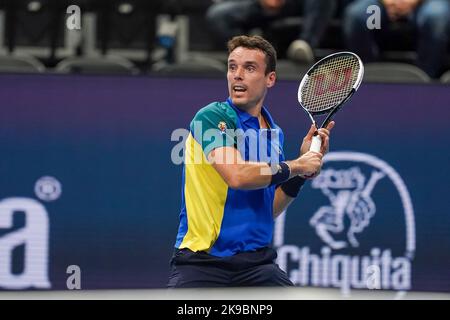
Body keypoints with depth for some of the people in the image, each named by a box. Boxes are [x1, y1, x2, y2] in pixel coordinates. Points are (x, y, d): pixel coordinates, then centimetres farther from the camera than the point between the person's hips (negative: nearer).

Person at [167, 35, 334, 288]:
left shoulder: (274, 133, 13)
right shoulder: (212, 117, -8)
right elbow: (236, 175, -24)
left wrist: (303, 172, 4)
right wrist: (296, 166, -11)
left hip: (256, 261, 6)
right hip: (201, 260, -5)